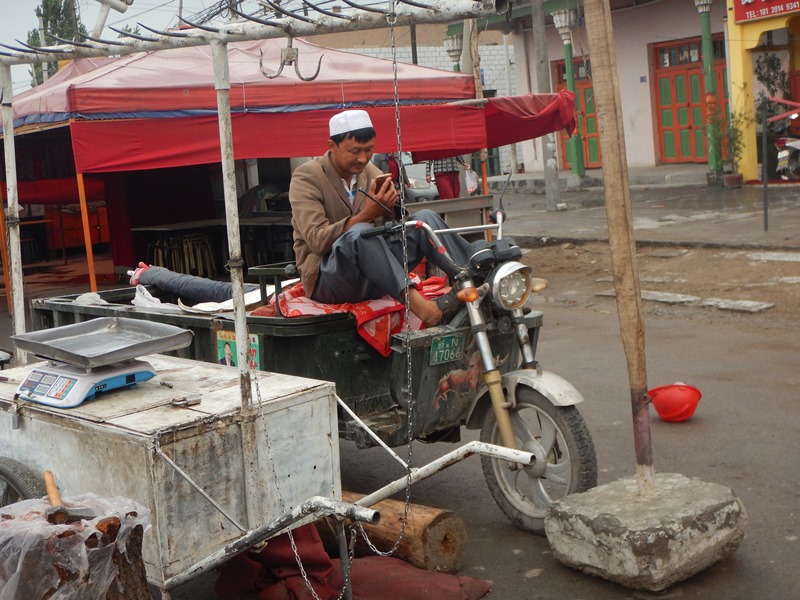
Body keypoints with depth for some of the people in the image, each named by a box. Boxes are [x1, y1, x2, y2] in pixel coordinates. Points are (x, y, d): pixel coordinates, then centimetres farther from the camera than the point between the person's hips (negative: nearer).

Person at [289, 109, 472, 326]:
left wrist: (391, 207, -20)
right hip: (327, 279, -5)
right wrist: (366, 215, -32)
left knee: (424, 219, -12)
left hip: (371, 278, 6)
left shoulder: (371, 172, 9)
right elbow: (317, 240, -21)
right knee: (360, 232, -36)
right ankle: (416, 302, -44)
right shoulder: (306, 177, -8)